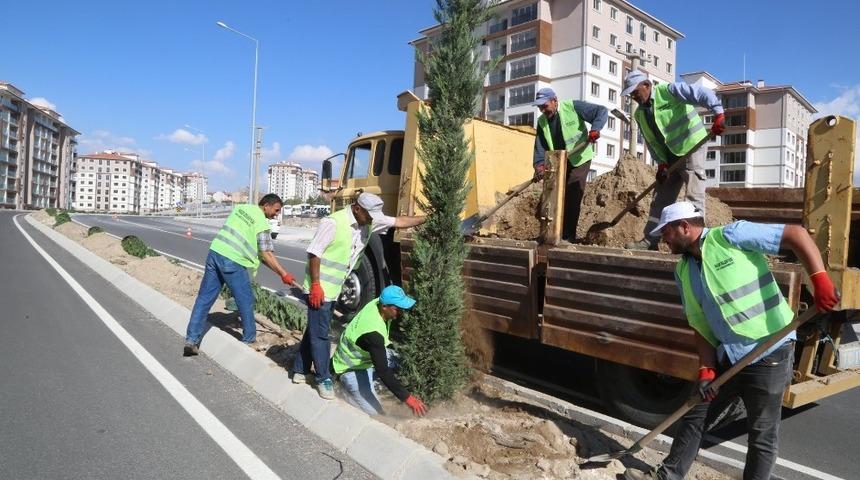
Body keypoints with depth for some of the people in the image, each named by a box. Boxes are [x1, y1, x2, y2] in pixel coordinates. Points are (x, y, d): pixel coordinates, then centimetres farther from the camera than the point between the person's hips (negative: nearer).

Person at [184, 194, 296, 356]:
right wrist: (283, 274, -2)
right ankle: (249, 340, 20)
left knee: (204, 298, 9)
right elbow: (267, 254, -7)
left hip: (215, 252, 7)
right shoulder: (262, 223, -6)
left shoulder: (241, 207, 14)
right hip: (233, 262, -7)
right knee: (245, 301, 9)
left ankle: (191, 339, 10)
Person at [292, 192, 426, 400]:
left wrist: (426, 219, 2)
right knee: (320, 333, 1)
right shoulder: (333, 222, -21)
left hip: (334, 289, 8)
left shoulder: (370, 221, 1)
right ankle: (324, 379, 13)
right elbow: (314, 253, -20)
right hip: (319, 288, -8)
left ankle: (300, 370, 31)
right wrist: (315, 285, -21)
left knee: (315, 330, 17)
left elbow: (400, 221, 5)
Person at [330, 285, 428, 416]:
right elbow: (383, 371, -38)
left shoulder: (377, 303, -16)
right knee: (374, 412, -13)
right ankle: (344, 387, 6)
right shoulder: (372, 333, -39)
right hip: (351, 368, -8)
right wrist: (407, 398, -38)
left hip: (367, 355, 9)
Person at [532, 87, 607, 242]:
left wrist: (595, 129, -29)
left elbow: (602, 111, -12)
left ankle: (568, 236, -7)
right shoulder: (541, 121, 2)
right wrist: (539, 164, -20)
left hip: (579, 160, -6)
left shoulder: (573, 107, -13)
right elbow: (540, 146, -4)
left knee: (572, 198, -11)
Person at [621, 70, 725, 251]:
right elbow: (651, 142, 8)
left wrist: (718, 113, -34)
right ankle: (649, 241, 11)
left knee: (694, 195, -11)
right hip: (669, 156, 8)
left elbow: (702, 94, -21)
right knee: (660, 198, 7)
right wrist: (661, 162, -4)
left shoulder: (669, 91, -12)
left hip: (692, 147, -7)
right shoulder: (640, 114, 8)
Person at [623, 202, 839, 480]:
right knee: (694, 417, 14)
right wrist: (706, 369, -2)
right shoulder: (683, 272, 7)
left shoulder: (731, 236, -13)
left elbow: (795, 234, -14)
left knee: (762, 435, 7)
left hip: (769, 355, -7)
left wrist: (820, 280, -25)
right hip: (726, 358, 7)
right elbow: (700, 325, 7)